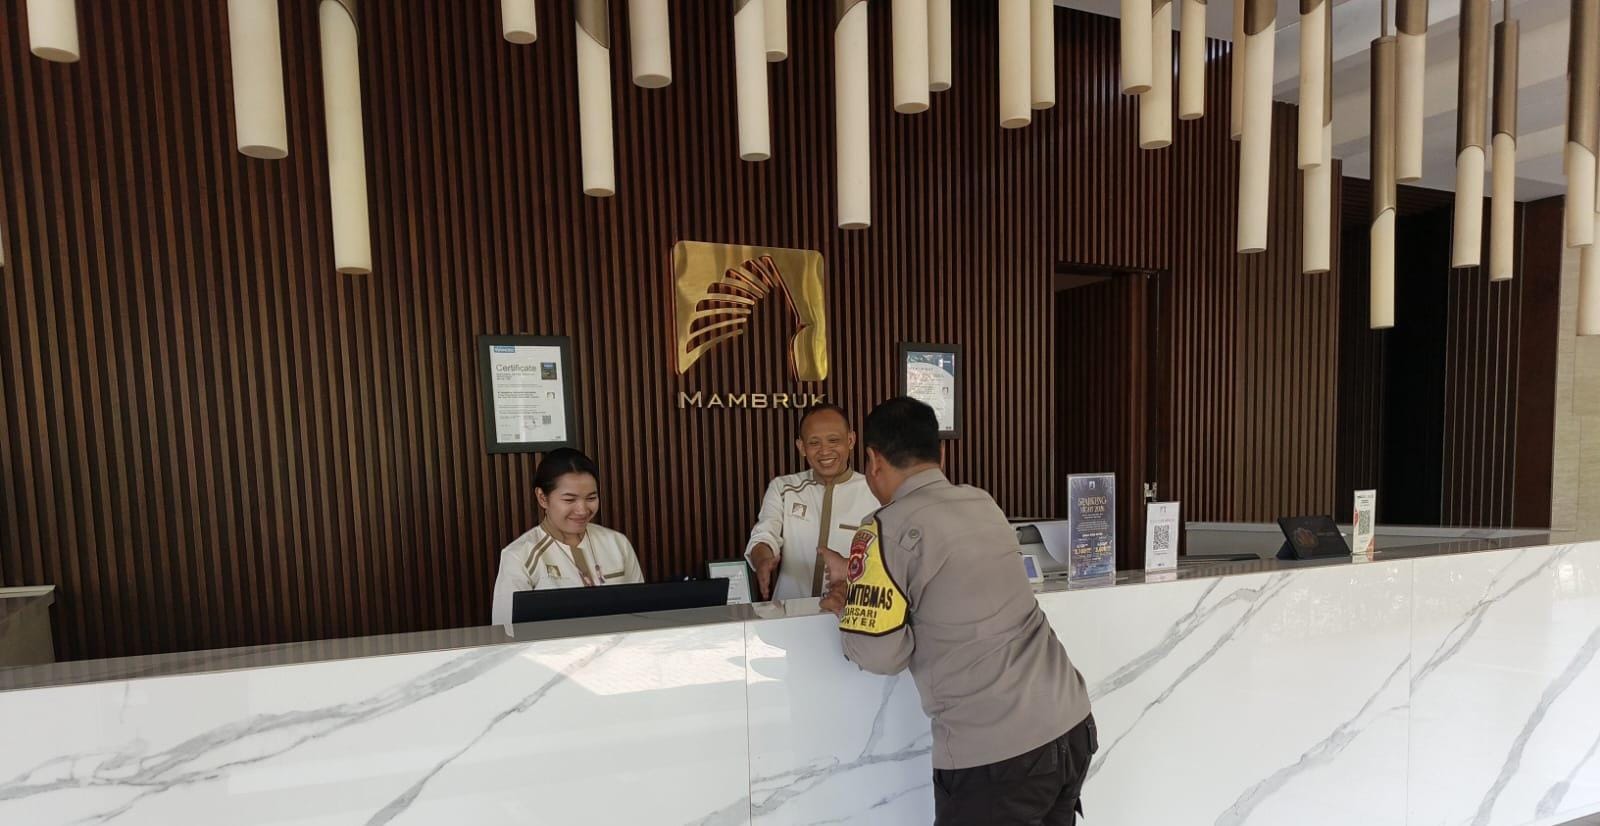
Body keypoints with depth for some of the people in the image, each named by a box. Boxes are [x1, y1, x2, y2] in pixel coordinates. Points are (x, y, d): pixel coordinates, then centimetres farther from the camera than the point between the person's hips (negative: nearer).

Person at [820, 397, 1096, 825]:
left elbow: (880, 653, -15)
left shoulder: (889, 529, -15)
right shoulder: (983, 503, 5)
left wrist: (848, 607, 5)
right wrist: (858, 577, 19)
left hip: (994, 752, -6)